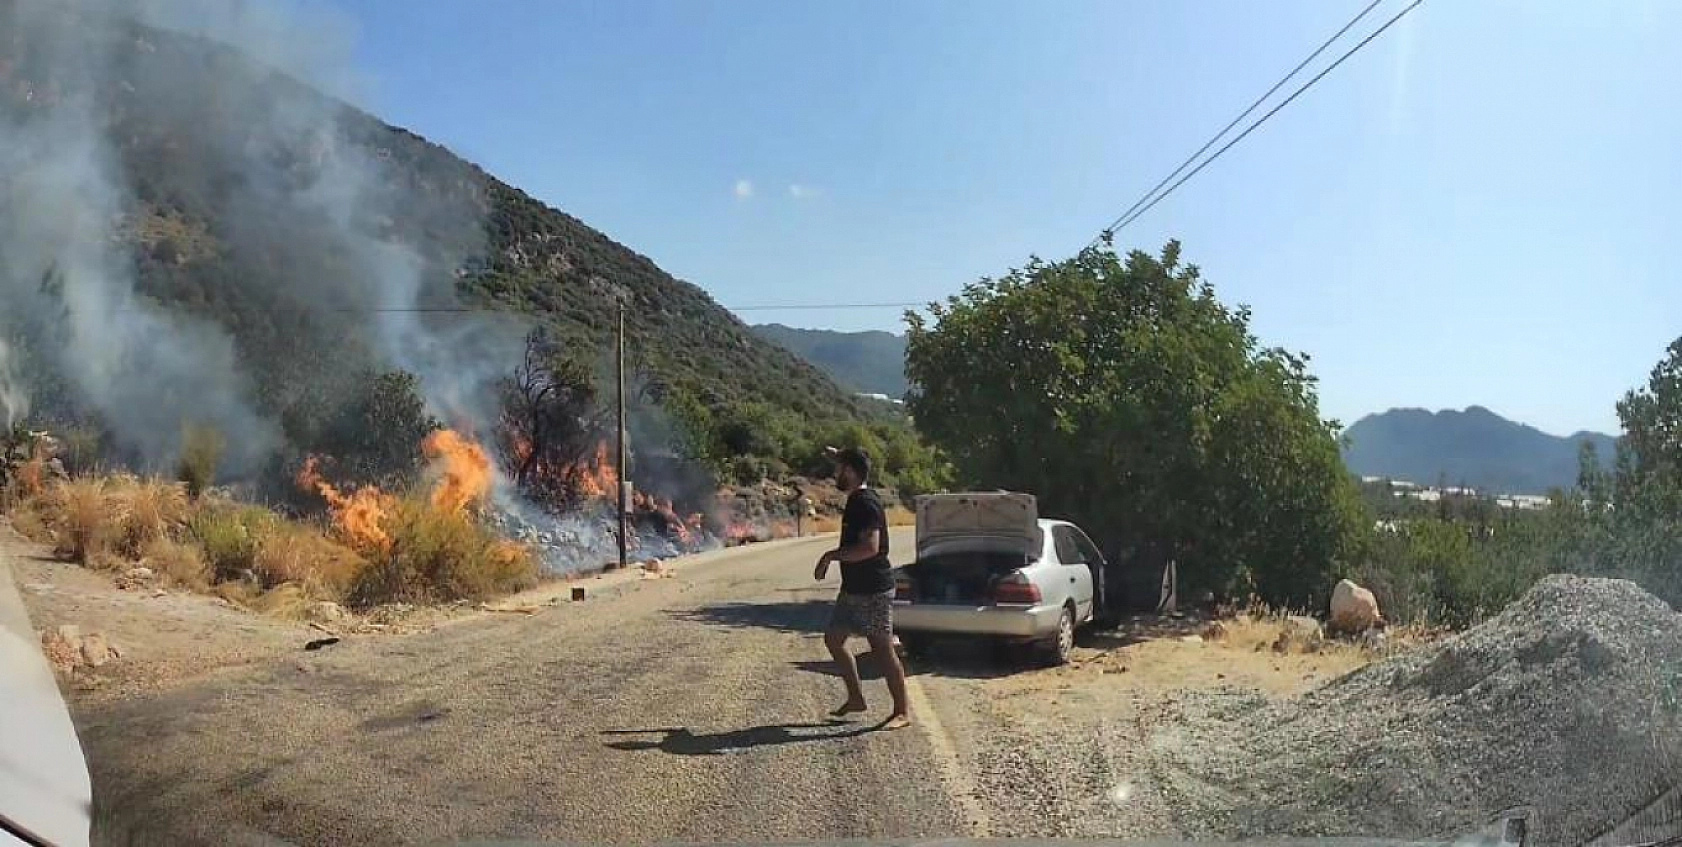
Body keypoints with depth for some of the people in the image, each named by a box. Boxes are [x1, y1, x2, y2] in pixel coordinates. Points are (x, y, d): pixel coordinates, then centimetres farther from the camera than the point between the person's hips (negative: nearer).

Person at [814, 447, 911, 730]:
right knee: (833, 638, 14)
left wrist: (831, 556, -23)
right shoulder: (857, 499, 9)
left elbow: (870, 547, -30)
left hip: (873, 590, -10)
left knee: (883, 648, -4)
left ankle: (902, 711, 6)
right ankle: (855, 698, 24)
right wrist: (840, 457, 27)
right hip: (853, 589, 10)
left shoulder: (865, 504, -20)